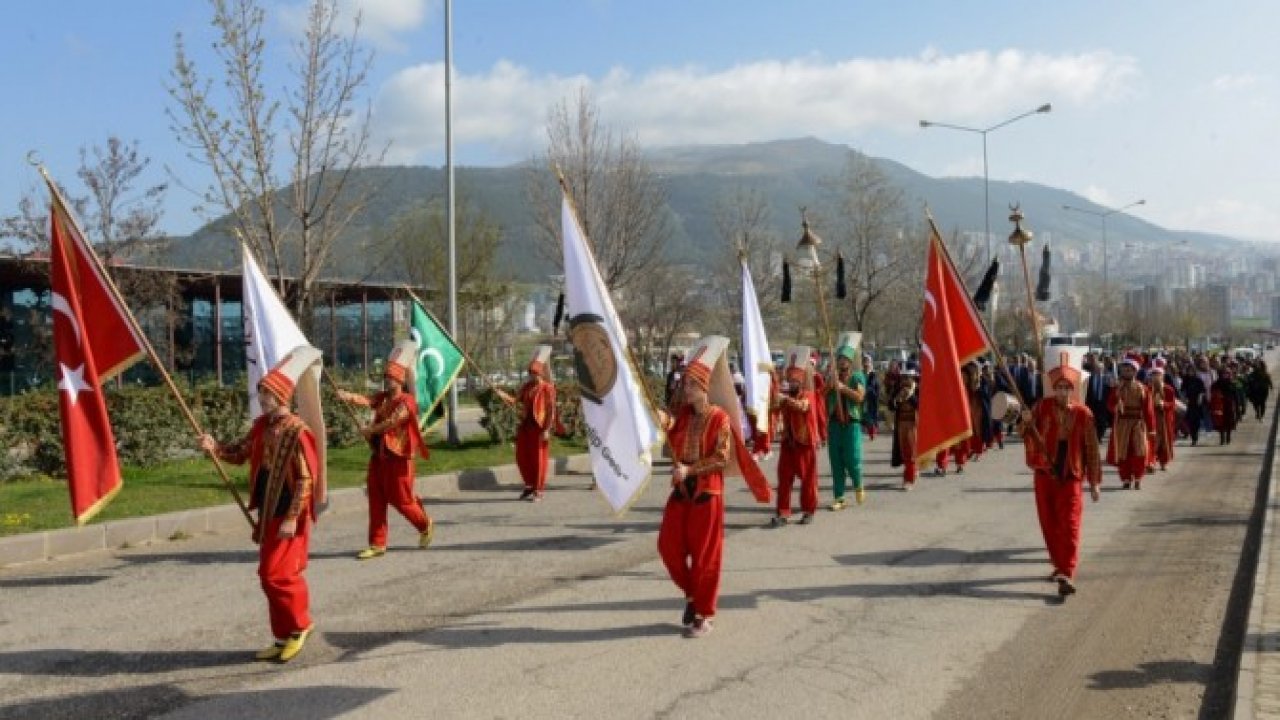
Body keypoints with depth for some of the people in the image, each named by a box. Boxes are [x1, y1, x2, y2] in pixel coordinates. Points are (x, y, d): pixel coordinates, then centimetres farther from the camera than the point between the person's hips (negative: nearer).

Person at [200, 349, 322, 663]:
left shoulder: (296, 431, -18)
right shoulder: (262, 425, 7)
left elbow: (306, 479, -19)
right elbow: (241, 453, 17)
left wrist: (292, 518, -20)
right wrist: (215, 447, -3)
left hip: (288, 515, -9)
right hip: (268, 514, 9)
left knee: (277, 574, -7)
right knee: (270, 574, 12)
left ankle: (300, 625, 13)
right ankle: (283, 637, 22)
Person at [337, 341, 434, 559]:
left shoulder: (406, 401, -10)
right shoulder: (382, 397, 9)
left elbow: (391, 422, -23)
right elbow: (366, 400, -11)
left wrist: (369, 430, -22)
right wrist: (348, 396, -30)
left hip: (397, 458, -7)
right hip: (378, 456, 7)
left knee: (400, 499, 3)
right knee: (376, 501, 5)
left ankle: (425, 525, 28)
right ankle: (377, 544, 11)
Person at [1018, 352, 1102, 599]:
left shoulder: (1083, 414, -4)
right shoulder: (1043, 407, -2)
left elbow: (1091, 449, 2)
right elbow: (1026, 435, -4)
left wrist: (1094, 482, 3)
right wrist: (1027, 422, -27)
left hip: (1071, 476, -2)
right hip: (1044, 474, 2)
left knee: (1069, 525, -10)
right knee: (1049, 524, 11)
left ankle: (1067, 575, -14)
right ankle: (1059, 565, 29)